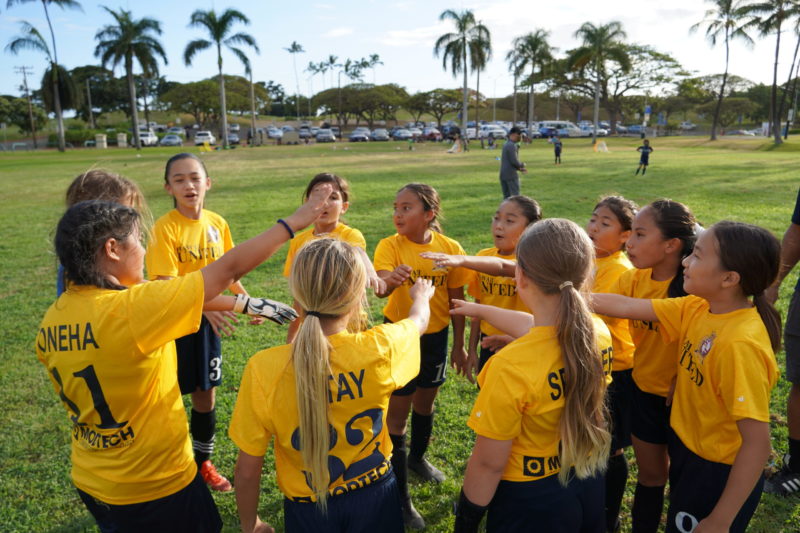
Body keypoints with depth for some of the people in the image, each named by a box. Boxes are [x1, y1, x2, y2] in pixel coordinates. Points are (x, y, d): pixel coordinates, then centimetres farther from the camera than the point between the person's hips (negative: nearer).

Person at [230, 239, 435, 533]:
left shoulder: (263, 369, -26)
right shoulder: (380, 349, -24)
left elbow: (247, 470, -14)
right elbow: (420, 320, 1)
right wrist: (421, 295, 25)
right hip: (375, 497, 1)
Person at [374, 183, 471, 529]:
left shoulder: (450, 249, -9)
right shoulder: (389, 246, -16)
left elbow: (456, 299, 0)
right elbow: (380, 288, -33)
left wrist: (459, 345, 5)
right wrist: (390, 279, -57)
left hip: (436, 335, 3)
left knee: (425, 400, 22)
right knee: (397, 412, 2)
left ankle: (417, 458, 50)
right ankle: (400, 497, 16)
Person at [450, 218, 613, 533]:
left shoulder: (510, 366, -34)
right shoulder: (599, 332, -13)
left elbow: (488, 463, -23)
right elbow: (540, 329, 8)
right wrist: (480, 310, 24)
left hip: (530, 501, -5)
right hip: (590, 484, 6)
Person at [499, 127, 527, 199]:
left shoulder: (506, 145, 15)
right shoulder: (512, 146, -14)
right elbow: (514, 161, -19)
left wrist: (519, 168, 18)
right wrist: (522, 165, 0)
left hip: (503, 175, 9)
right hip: (511, 175, -9)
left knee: (506, 196, 11)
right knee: (515, 196, -4)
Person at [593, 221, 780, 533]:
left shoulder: (740, 344, -31)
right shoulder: (697, 308, -9)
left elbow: (758, 444, -29)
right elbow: (626, 306, -5)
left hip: (718, 473, -7)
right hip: (686, 448, 7)